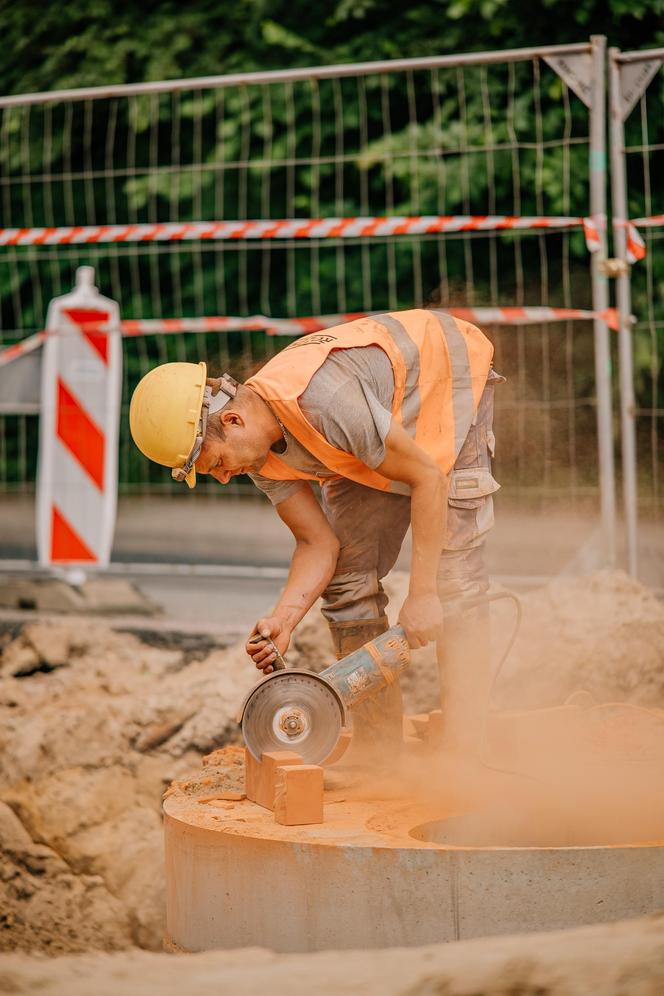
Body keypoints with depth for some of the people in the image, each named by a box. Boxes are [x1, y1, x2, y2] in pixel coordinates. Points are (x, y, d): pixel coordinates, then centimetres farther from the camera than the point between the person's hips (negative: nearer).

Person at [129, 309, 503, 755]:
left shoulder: (322, 401, -40)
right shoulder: (258, 451, -15)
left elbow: (428, 479, -31)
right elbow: (319, 543, -10)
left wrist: (421, 594, -28)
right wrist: (283, 619, -28)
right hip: (391, 413, 7)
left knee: (452, 568, -17)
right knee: (348, 575, -1)